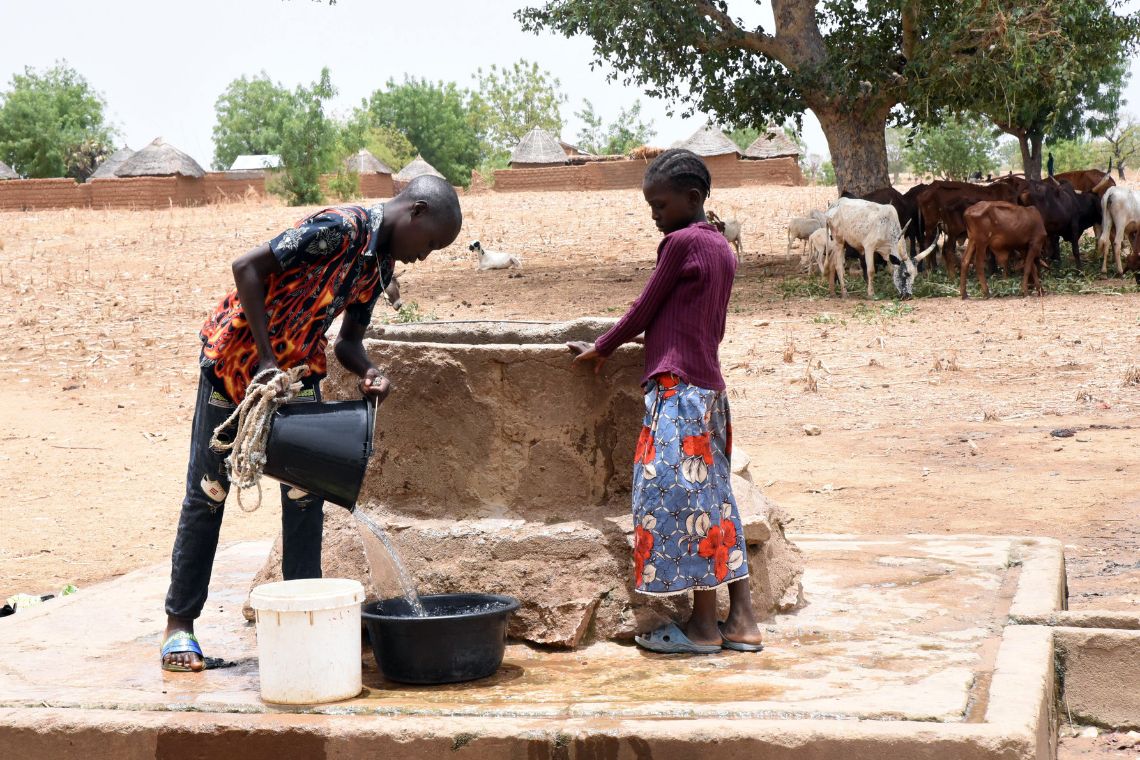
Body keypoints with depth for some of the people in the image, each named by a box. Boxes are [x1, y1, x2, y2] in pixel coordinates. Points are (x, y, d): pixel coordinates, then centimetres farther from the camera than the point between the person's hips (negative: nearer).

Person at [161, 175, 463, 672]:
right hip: (235, 356, -7)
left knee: (306, 492, 2)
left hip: (297, 369, 7)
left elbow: (347, 340, 9)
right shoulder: (341, 228, -24)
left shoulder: (380, 266, 2)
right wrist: (266, 360, -27)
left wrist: (368, 374, -13)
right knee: (207, 493, 1)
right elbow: (247, 268, -26)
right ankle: (179, 624, 10)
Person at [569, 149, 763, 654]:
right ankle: (741, 620, 10)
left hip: (677, 386, -9)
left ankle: (703, 625, -4)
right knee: (714, 500, 10)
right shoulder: (721, 248, 16)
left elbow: (644, 309, -4)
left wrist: (602, 348, 8)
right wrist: (660, 334, 27)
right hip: (709, 385, 9)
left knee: (679, 497, -6)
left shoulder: (681, 243, -10)